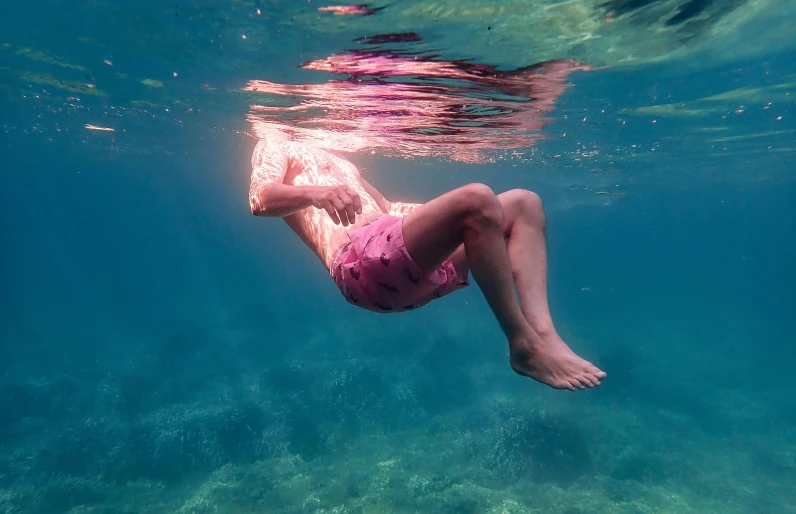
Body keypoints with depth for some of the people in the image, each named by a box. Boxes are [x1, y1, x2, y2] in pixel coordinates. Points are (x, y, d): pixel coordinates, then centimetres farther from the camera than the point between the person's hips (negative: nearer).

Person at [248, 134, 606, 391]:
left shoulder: (339, 161, 39)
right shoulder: (276, 146, 17)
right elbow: (260, 200, -5)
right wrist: (315, 192, -27)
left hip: (402, 254, 9)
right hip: (362, 261, -8)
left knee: (523, 203, 5)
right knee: (476, 200, -29)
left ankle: (544, 334, -14)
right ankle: (524, 346, -18)